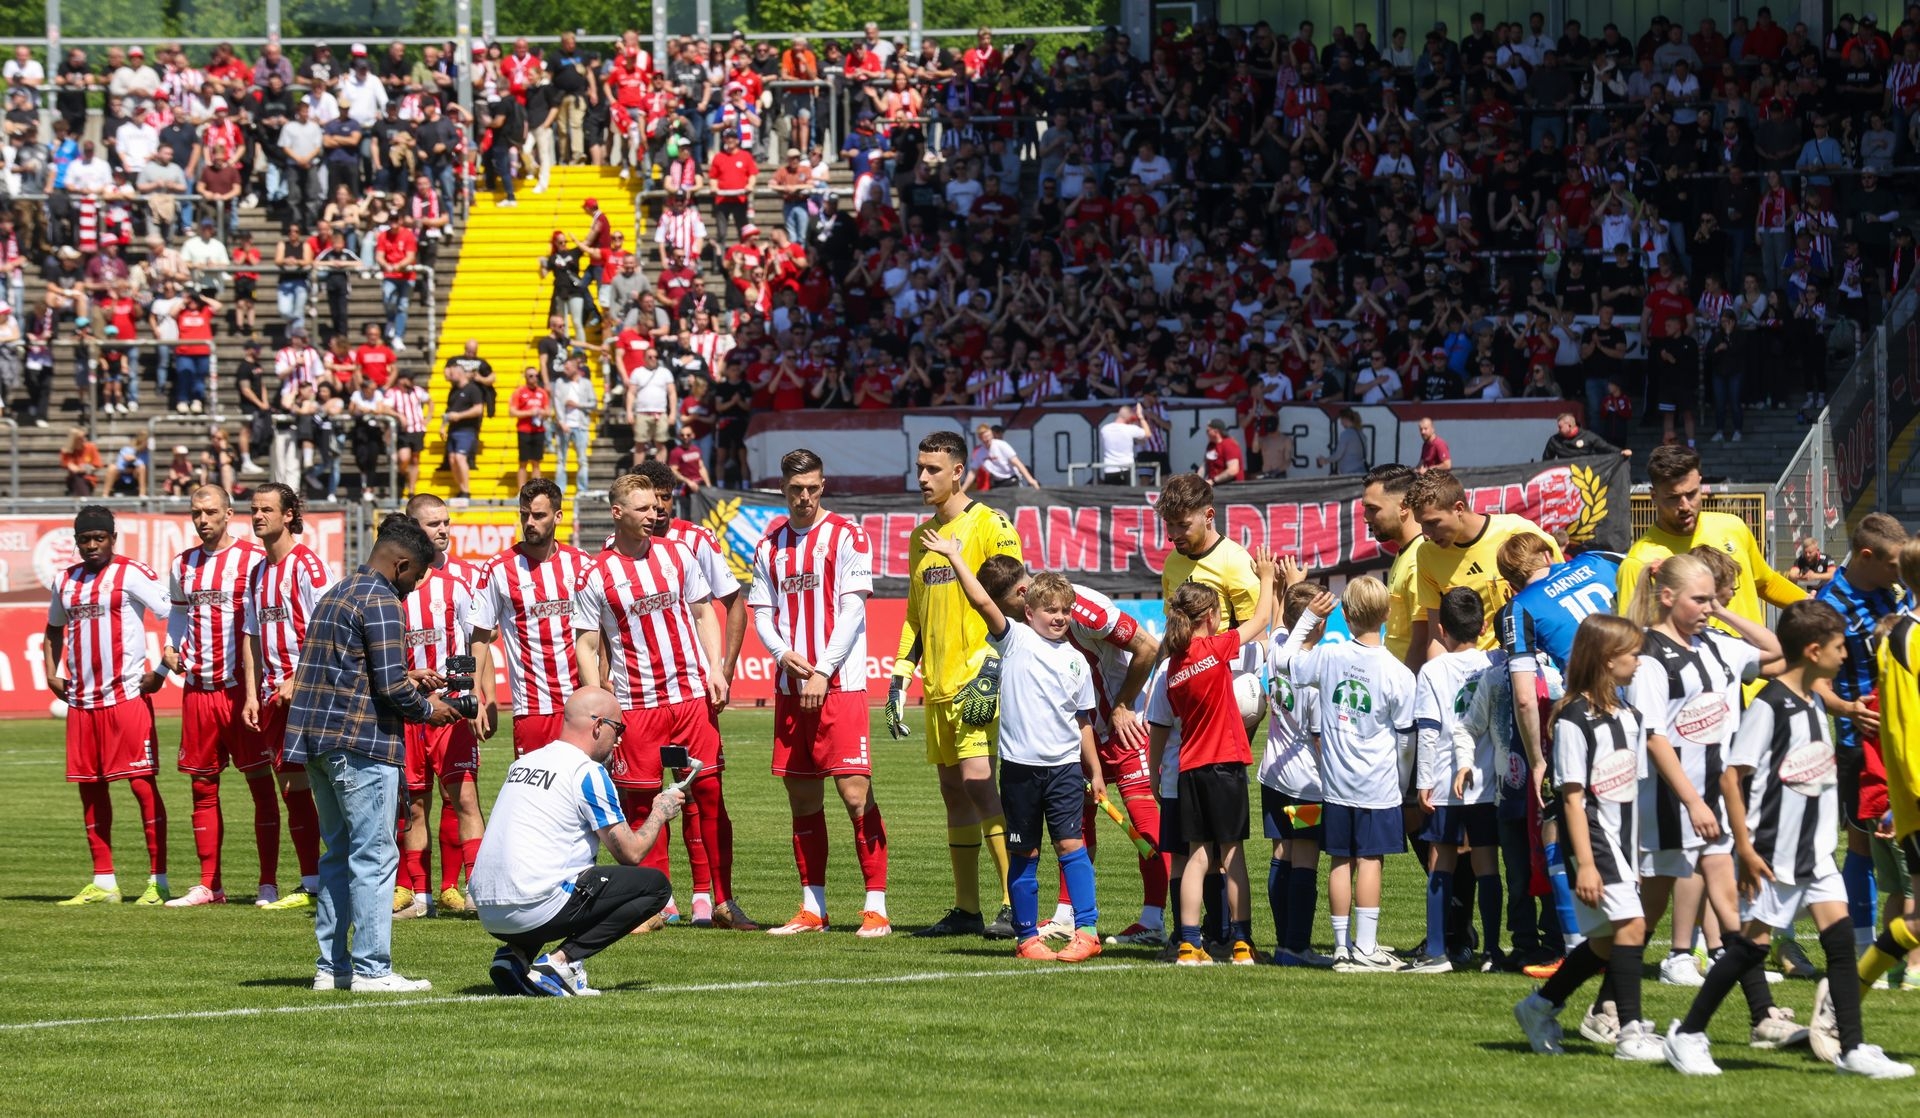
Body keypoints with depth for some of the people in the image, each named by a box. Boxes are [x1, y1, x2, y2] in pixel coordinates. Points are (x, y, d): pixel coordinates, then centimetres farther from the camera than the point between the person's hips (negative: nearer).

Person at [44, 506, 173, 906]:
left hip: (127, 696, -7)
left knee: (142, 783, -7)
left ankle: (158, 881, -6)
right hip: (81, 701, 7)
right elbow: (54, 629, 30)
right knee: (90, 787, 8)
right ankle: (103, 883, 15)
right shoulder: (66, 581, 14)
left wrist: (161, 671, -13)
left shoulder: (132, 575, -6)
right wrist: (51, 674, 16)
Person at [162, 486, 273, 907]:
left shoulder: (254, 560, -6)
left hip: (242, 687, -6)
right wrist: (171, 650, 6)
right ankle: (209, 885, 13)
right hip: (197, 690, 6)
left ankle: (268, 883, 0)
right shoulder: (182, 565, 12)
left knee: (260, 782, -2)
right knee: (203, 787, 8)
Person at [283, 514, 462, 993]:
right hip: (361, 742, -9)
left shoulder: (336, 594, 18)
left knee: (339, 854, 15)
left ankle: (332, 966, 15)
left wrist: (406, 681, 22)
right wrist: (427, 710, 0)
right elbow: (390, 685, -17)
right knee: (374, 856, -5)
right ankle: (370, 968, -7)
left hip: (317, 736, 9)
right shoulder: (380, 601, -11)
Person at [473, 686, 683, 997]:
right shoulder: (588, 772, -5)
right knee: (655, 885, 3)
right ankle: (562, 960, -8)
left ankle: (516, 955, 11)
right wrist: (660, 813, 16)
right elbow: (631, 853, -3)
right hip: (536, 910, -8)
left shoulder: (523, 762, 17)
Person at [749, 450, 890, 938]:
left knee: (855, 793, -11)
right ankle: (812, 908, 14)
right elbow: (762, 612, 13)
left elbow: (852, 609, -8)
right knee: (802, 797, 7)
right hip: (791, 687, 5)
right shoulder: (769, 545, 12)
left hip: (840, 684, -5)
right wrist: (783, 653, -7)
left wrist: (822, 671, -14)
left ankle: (876, 906, -9)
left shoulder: (847, 536, -3)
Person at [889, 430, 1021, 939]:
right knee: (953, 790, 7)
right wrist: (899, 678, 16)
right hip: (938, 686, 8)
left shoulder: (990, 525, -6)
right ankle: (966, 910, 10)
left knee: (976, 778, -16)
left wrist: (989, 670, -19)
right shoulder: (922, 537, 18)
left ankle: (1014, 905, -15)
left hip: (977, 682, -8)